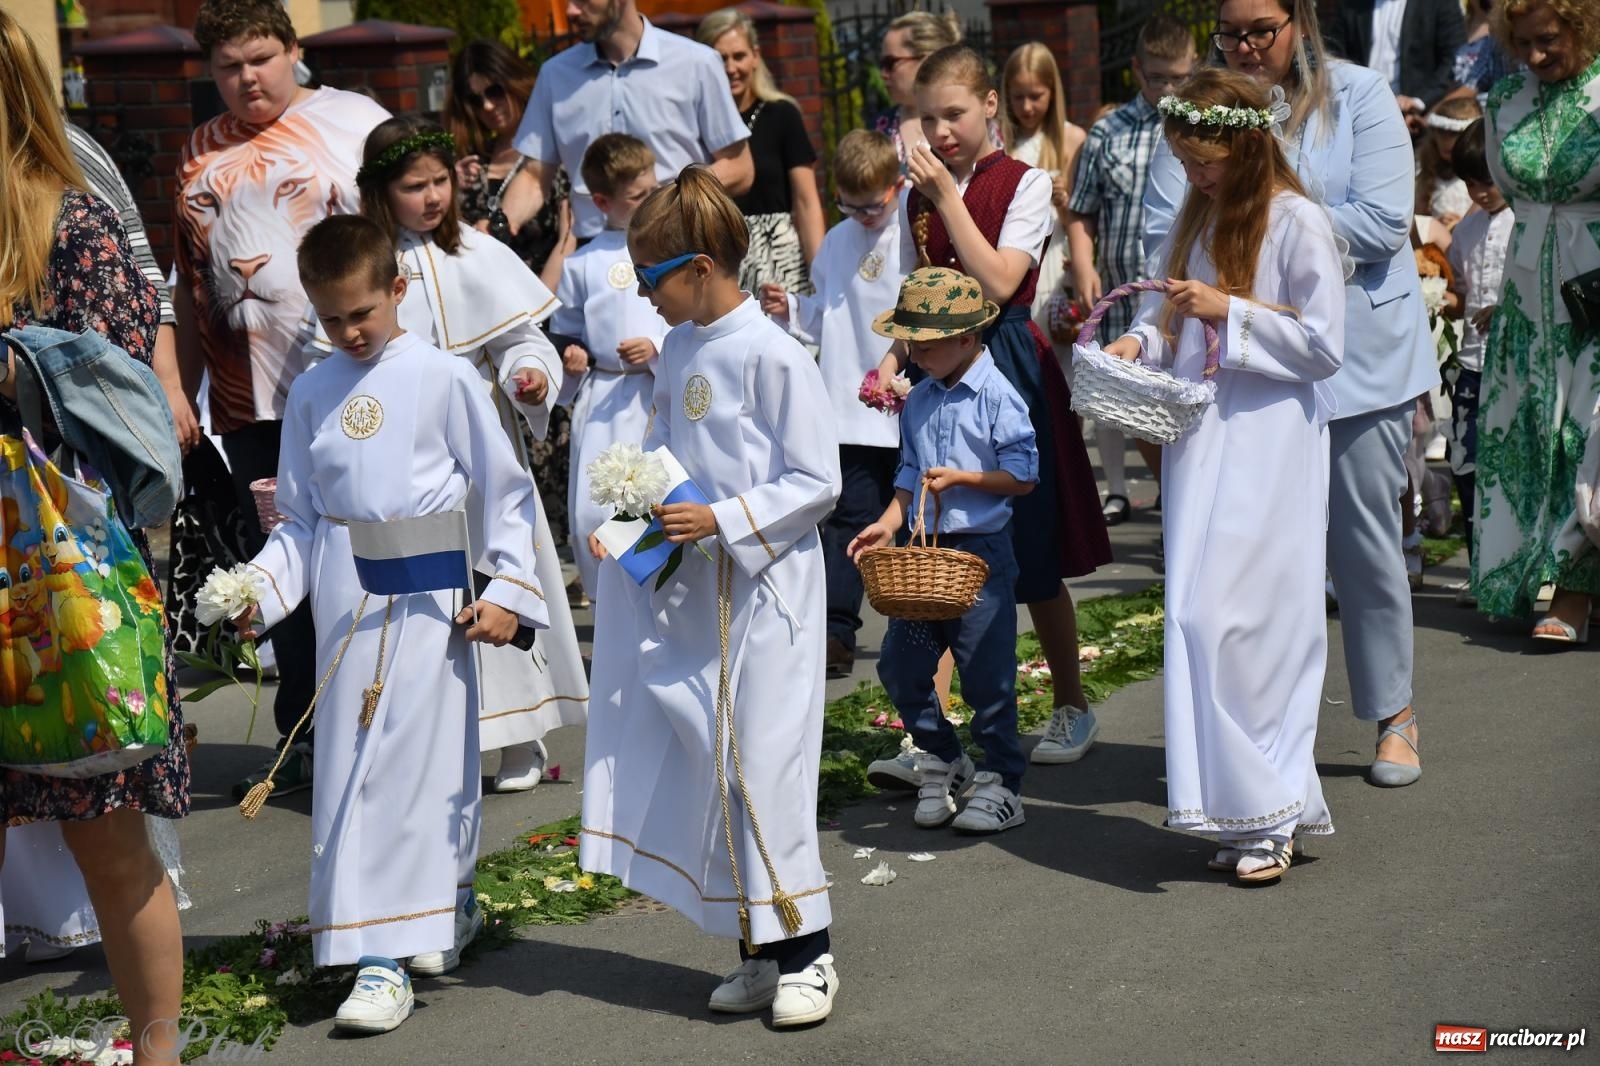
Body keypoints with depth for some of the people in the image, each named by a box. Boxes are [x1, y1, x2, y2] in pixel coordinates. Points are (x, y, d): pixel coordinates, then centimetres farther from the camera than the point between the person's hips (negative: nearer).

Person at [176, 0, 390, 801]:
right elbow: (189, 284, 18)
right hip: (248, 404, 5)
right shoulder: (199, 155, 14)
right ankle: (301, 741, 21)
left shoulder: (354, 123, 0)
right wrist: (182, 390, 16)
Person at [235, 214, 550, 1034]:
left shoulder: (445, 378, -2)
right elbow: (299, 520, 13)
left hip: (429, 596, -4)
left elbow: (504, 491, 2)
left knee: (423, 763, -6)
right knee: (350, 767, 6)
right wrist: (262, 589, -2)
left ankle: (386, 958, -4)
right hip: (344, 601, 4)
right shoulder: (311, 393, 10)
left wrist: (508, 589, -4)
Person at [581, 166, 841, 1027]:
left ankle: (806, 952, 7)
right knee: (712, 764, 9)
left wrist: (720, 519, -19)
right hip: (698, 591, 8)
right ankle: (763, 949, 18)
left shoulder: (773, 358, -14)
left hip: (767, 591, -8)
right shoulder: (678, 350, 9)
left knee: (763, 763, -6)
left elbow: (817, 482, -14)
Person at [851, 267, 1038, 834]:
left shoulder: (997, 397, -11)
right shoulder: (918, 401, 9)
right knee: (899, 666, 8)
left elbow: (1023, 477, -12)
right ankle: (944, 761, 27)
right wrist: (888, 524, 0)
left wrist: (962, 478, -19)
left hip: (980, 554, -7)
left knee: (986, 675, -1)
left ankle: (1000, 783, 13)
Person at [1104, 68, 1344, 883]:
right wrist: (1140, 339, 1)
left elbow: (1324, 345, -11)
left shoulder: (1296, 222, -8)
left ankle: (1268, 812, -1)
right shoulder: (1197, 217, 15)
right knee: (1199, 616, 5)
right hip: (1199, 444, 7)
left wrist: (1227, 312, -14)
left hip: (1268, 450, -7)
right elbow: (1168, 310, 22)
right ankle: (1245, 812, 12)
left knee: (1232, 616, -12)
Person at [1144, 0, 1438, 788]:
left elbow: (1383, 223, -12)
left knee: (1365, 536, 7)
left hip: (1361, 358, -1)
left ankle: (1394, 714, 21)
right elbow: (1163, 229, -8)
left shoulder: (1359, 96, -1)